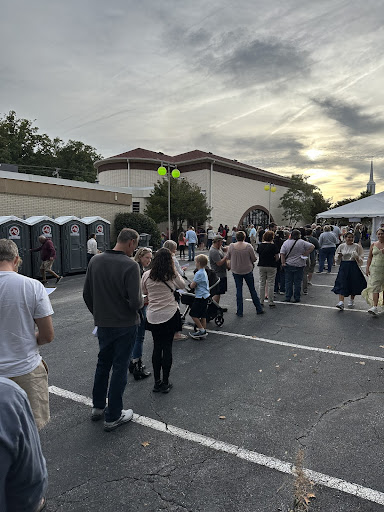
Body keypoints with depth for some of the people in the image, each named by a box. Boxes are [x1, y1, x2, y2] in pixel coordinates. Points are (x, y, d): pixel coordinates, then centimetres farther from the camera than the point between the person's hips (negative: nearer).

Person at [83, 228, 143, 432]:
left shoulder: (95, 261, -2)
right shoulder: (130, 265, -21)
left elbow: (87, 294, 4)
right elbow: (136, 302, -24)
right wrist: (141, 302, -1)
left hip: (102, 324, 6)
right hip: (125, 325, -6)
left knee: (103, 364, 23)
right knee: (119, 368, 8)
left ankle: (98, 407, 37)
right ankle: (113, 417, 21)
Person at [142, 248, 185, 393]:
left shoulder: (146, 275, -4)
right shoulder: (172, 275, -9)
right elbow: (183, 285, 9)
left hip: (153, 316, 2)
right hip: (170, 314, -2)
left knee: (157, 347, 12)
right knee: (167, 347, 6)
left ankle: (157, 382, 18)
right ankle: (165, 383, 14)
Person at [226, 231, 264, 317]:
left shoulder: (231, 246, -10)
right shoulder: (248, 246, -13)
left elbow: (227, 257, 4)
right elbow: (254, 259, -7)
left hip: (236, 271, 1)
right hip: (248, 271, -1)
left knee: (239, 290, 9)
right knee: (252, 290, 12)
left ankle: (239, 312, 13)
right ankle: (259, 309, 22)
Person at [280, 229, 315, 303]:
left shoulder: (286, 242, -1)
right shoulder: (302, 242, -7)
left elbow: (282, 253, -5)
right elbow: (312, 246, -8)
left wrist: (283, 263, -2)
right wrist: (306, 254, -3)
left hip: (288, 265, 2)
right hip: (299, 265, -1)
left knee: (288, 282, 8)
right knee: (297, 282, 6)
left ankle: (288, 298, 10)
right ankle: (297, 298, 10)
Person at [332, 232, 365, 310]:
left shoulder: (357, 246, 1)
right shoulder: (341, 246, 6)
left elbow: (361, 259, 4)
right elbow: (337, 260, 13)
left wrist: (357, 257, -17)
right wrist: (339, 256, -9)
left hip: (354, 267, 0)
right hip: (343, 267, 1)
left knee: (354, 284, 7)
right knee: (342, 284, -9)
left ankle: (351, 300, 28)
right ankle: (341, 302, -15)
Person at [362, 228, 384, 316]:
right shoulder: (373, 245, 7)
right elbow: (369, 257, 9)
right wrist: (367, 268, 3)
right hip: (375, 268, 1)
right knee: (374, 287, -7)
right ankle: (375, 307, -8)